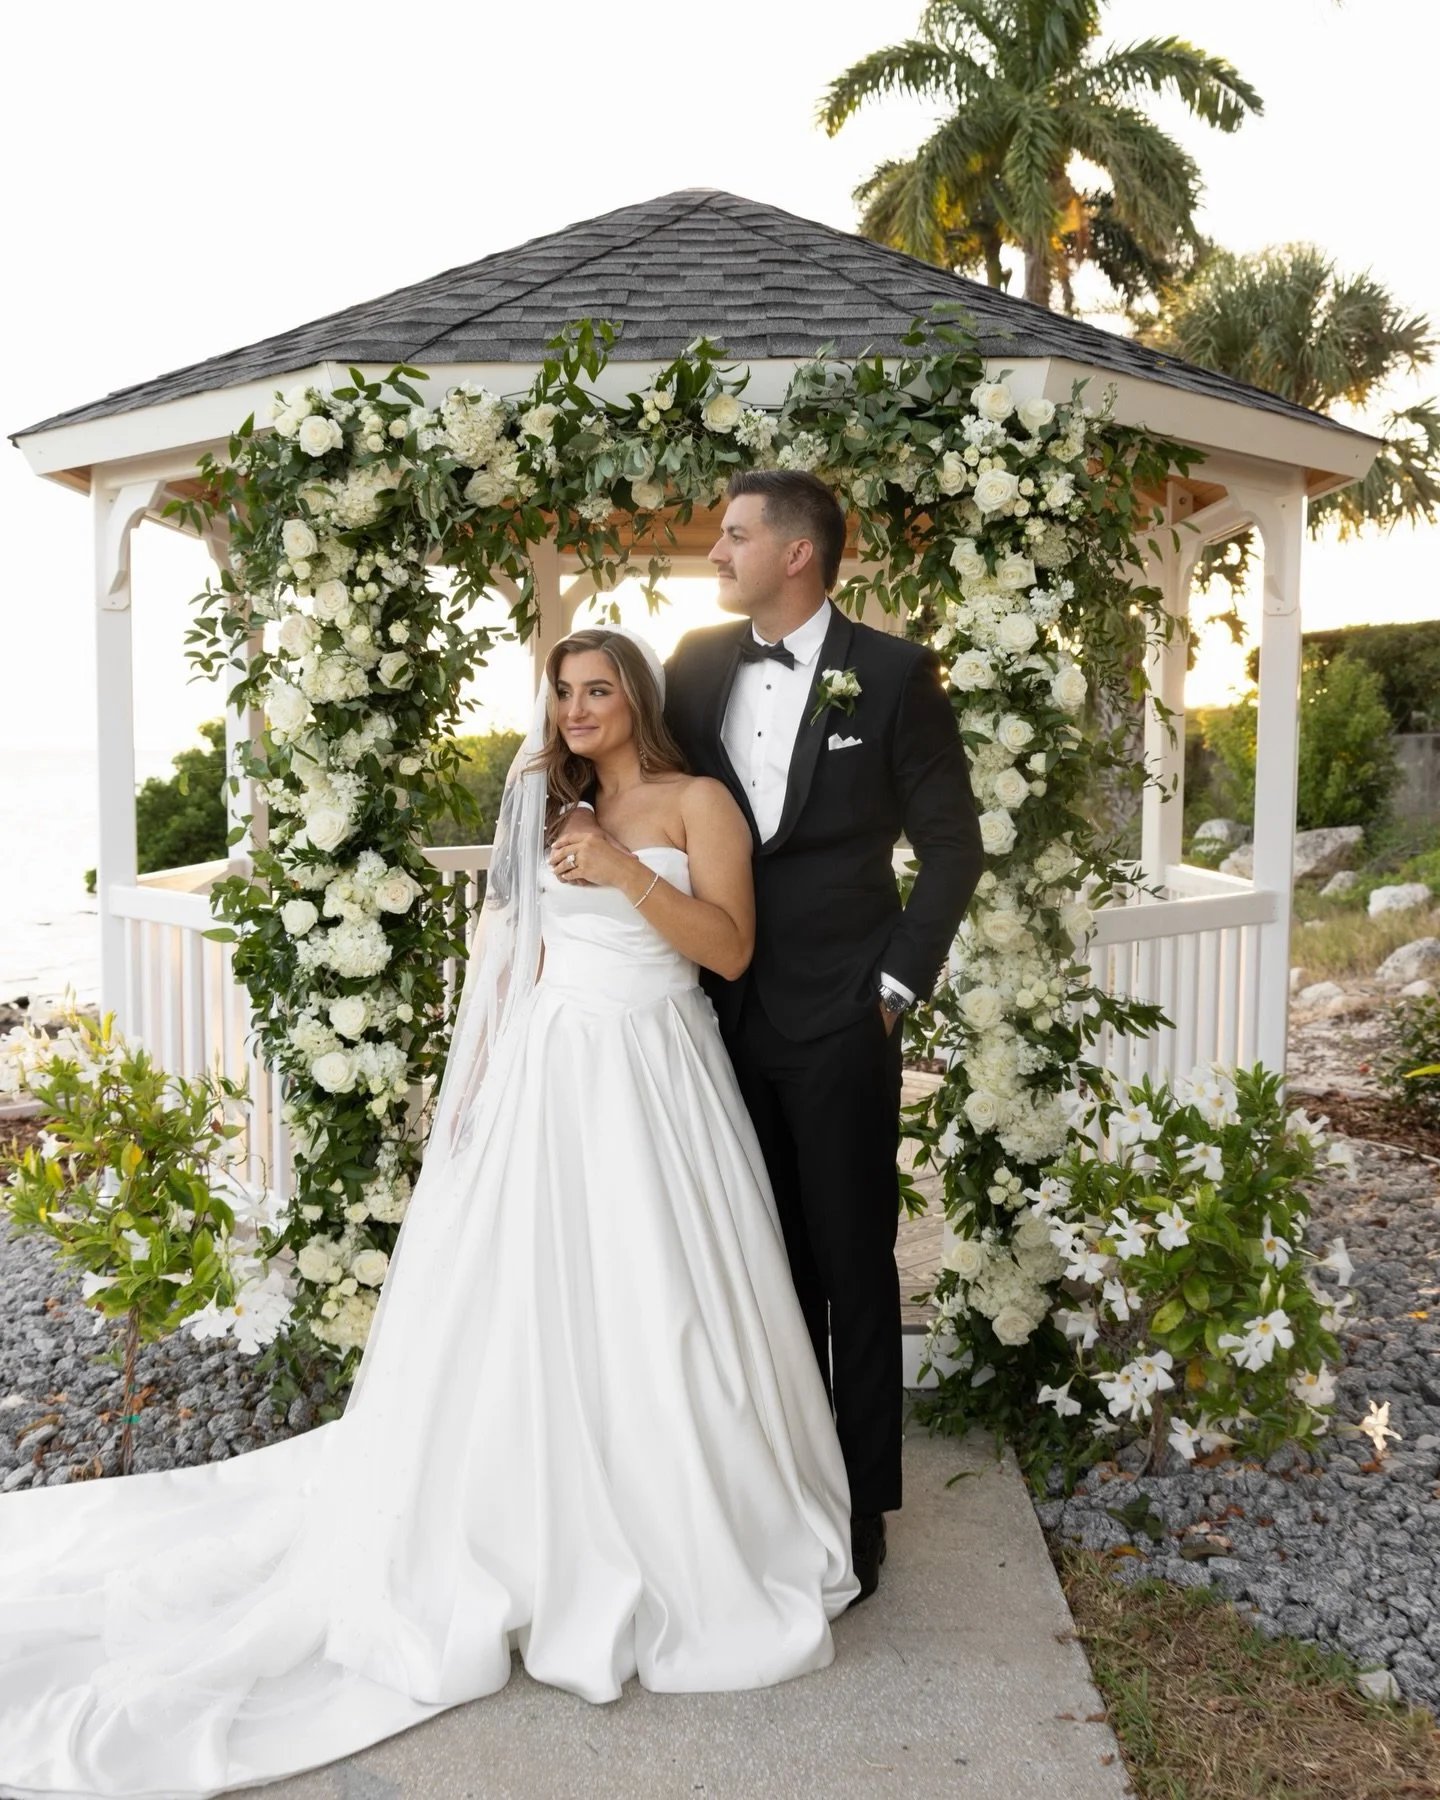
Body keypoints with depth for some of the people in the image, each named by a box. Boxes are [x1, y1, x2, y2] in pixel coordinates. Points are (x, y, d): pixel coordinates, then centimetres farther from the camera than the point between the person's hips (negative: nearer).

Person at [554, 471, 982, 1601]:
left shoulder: (892, 674, -6)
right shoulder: (698, 662, 6)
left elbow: (952, 845, -3)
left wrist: (897, 983, -6)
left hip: (840, 1019, -4)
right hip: (728, 1010, 4)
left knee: (852, 1264, 7)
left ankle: (861, 1503, 22)